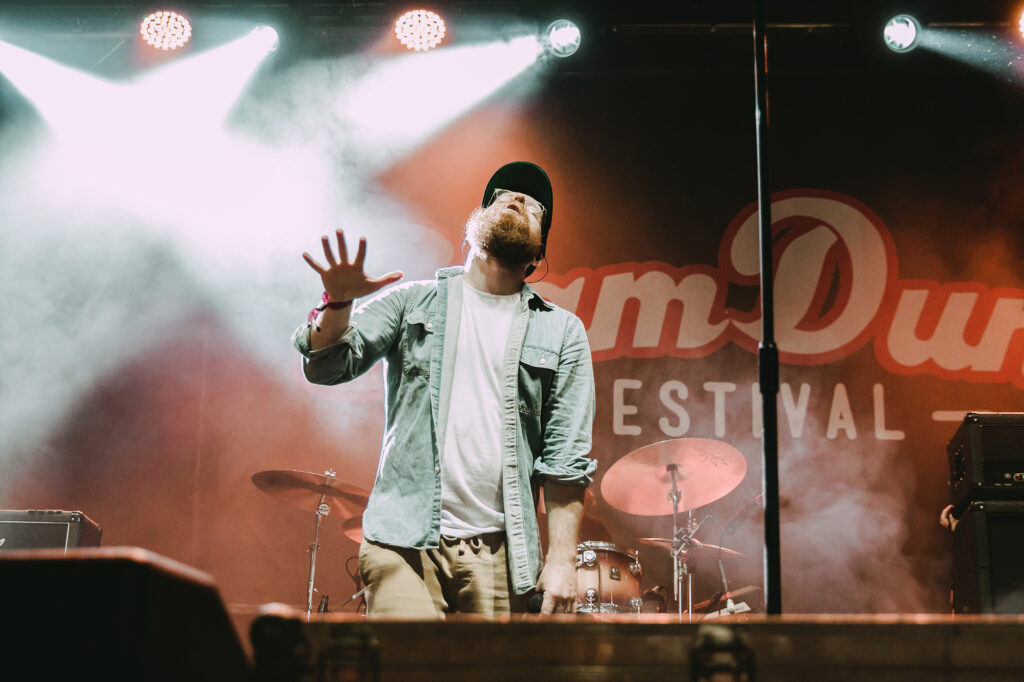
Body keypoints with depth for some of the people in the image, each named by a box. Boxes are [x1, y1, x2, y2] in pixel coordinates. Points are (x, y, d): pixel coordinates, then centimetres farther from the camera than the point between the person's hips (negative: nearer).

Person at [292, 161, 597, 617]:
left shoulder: (562, 333, 11)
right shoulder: (413, 302, 12)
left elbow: (566, 458, 6)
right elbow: (326, 367, 3)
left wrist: (561, 560, -3)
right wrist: (338, 302, -17)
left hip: (499, 552, 1)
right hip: (405, 542, -1)